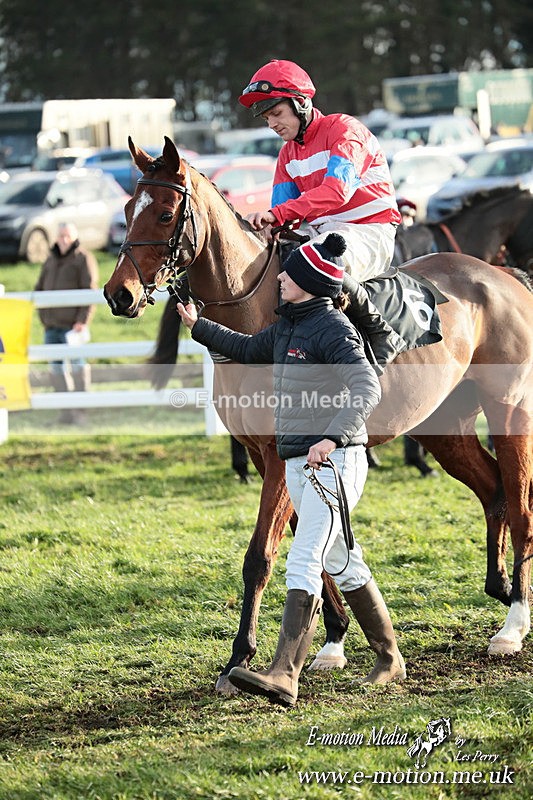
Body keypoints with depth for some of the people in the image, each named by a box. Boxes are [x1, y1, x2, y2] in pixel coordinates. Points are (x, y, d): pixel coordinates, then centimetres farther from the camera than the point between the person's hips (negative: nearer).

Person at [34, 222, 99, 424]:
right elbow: (39, 290, 24)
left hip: (72, 325, -6)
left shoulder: (84, 259, -1)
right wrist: (44, 316, 12)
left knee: (77, 365, -8)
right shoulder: (50, 261, 18)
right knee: (57, 369, 3)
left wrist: (82, 320, -15)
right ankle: (67, 410, 7)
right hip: (52, 327, 6)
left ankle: (81, 409, -3)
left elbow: (90, 292, -9)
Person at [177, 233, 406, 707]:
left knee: (303, 565, -16)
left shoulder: (332, 329, -15)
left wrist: (332, 438, -37)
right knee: (343, 565, 17)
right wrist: (198, 326, 29)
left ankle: (285, 676, -23)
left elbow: (367, 388, -27)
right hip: (299, 466, 10)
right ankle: (390, 659, 28)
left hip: (333, 463, -10)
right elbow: (249, 351, 32)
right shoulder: (290, 326, 12)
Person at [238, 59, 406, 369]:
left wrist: (279, 214, -34)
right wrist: (268, 225, -18)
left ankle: (382, 334, -26)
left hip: (370, 232, -9)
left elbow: (338, 191, -27)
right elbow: (282, 209, 8)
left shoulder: (344, 129, -11)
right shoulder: (288, 153, 16)